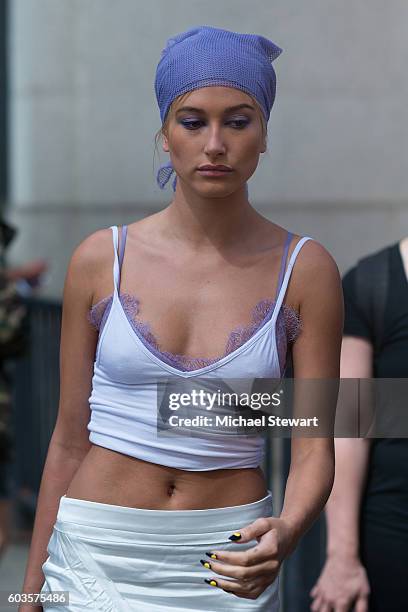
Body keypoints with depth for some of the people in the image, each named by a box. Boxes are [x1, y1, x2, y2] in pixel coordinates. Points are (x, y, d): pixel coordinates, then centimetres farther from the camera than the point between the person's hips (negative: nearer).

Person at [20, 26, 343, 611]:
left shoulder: (305, 270, -3)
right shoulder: (101, 260, -2)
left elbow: (314, 450, -5)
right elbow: (70, 439, 4)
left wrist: (285, 534, -25)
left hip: (228, 563, 0)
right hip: (98, 556, 0)